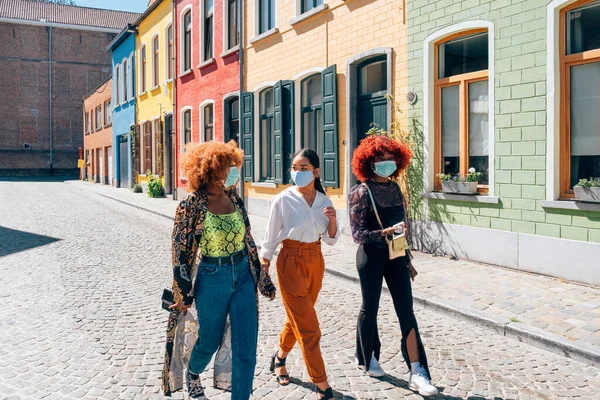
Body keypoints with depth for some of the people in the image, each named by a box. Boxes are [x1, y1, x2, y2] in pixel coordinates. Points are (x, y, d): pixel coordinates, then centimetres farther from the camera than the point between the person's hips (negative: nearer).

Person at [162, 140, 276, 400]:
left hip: (243, 275, 4)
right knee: (209, 341, 18)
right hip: (211, 279, -4)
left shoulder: (234, 199, 2)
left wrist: (262, 279, 13)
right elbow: (180, 250, -8)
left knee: (246, 349, 4)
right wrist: (183, 294, -6)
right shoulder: (191, 206, -12)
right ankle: (193, 374, 52)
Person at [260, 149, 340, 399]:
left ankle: (280, 357, 47)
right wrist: (263, 270, -1)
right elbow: (270, 237, -4)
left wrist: (332, 220, -14)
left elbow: (331, 240, 5)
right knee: (308, 327, -3)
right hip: (291, 262, -5)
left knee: (298, 319, 20)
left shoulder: (324, 201, 1)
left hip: (316, 261, 5)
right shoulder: (283, 200, -11)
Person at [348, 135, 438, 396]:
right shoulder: (361, 192, -12)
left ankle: (417, 373, 6)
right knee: (370, 307, 10)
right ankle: (367, 359, 33)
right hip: (371, 255, -5)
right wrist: (383, 233, -30)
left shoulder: (395, 188, 6)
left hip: (395, 254, 5)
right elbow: (357, 234, -15)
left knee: (406, 311, 2)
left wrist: (407, 258, 14)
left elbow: (402, 225, 12)